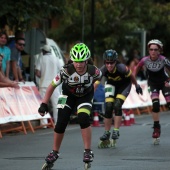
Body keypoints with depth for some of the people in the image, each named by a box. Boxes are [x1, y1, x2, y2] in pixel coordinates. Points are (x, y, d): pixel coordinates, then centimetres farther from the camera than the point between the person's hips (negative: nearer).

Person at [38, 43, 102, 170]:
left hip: (85, 96, -1)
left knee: (83, 119, -25)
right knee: (61, 124, -7)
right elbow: (52, 86, -21)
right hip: (69, 96, 1)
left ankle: (88, 151, -12)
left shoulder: (93, 71, -31)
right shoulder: (66, 71, -33)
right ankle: (55, 153, 13)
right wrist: (44, 104, -23)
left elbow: (98, 77, -4)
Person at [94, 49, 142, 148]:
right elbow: (95, 84, -34)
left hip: (124, 85, -2)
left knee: (117, 106, -20)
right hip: (111, 84, 2)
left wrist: (137, 86, 1)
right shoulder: (103, 70, -31)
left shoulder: (121, 68, -35)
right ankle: (107, 133, 3)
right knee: (108, 107, -11)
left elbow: (131, 76, -15)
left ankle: (116, 131, -8)